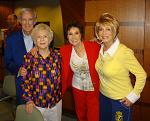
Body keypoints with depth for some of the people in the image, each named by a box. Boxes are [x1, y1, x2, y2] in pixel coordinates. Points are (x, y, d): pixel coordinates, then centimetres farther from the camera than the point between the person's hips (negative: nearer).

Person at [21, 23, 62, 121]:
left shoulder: (57, 55, -4)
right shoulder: (29, 57, -9)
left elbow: (60, 76, 5)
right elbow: (25, 81, -5)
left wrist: (59, 94, 4)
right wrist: (29, 100, -8)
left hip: (56, 101, 2)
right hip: (37, 103, -2)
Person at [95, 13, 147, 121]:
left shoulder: (124, 52, -26)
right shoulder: (101, 48, -6)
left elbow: (141, 75, -18)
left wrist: (133, 97, -14)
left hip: (120, 100, -6)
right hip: (103, 96, 6)